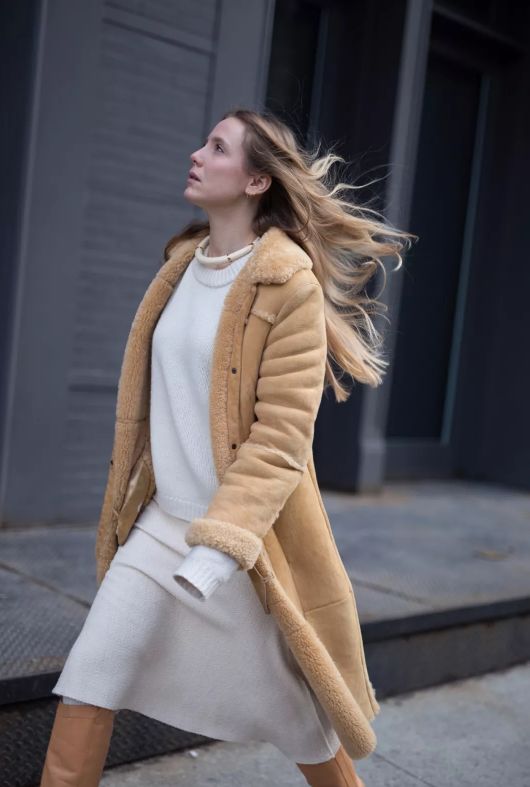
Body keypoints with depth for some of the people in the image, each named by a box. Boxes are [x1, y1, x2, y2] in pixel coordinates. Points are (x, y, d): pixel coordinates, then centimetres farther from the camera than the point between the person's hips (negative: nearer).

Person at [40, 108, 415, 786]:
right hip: (161, 521, 6)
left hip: (247, 539, -6)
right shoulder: (183, 264, 7)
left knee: (294, 714, 11)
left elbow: (281, 439, -19)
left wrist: (218, 546, -25)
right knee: (88, 681, 1)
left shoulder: (289, 282, -15)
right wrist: (128, 498, 19)